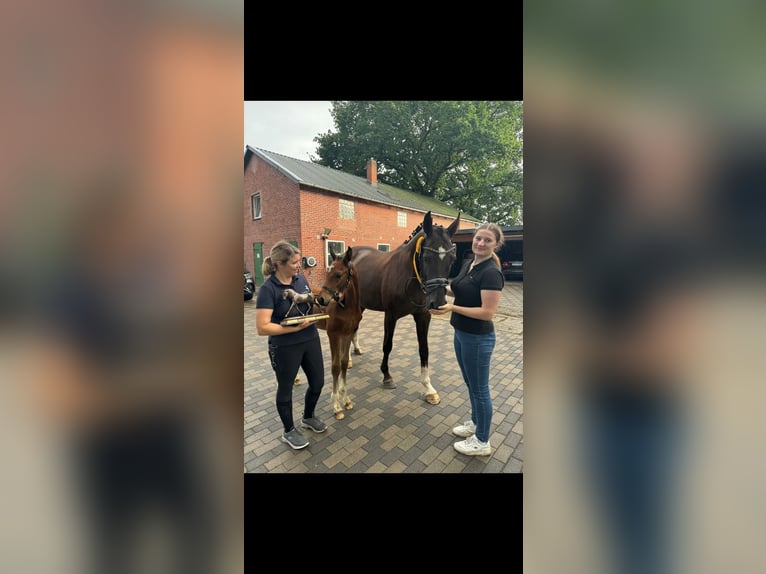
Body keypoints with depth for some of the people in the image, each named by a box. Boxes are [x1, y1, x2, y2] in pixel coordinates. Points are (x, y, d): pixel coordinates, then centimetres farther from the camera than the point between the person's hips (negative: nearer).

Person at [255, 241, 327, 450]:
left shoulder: (301, 278, -1)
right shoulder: (268, 289, -20)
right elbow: (262, 328, -24)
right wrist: (295, 327, -27)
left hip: (311, 340, 7)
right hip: (285, 348, -6)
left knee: (318, 382, 18)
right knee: (285, 388, 15)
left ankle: (308, 417, 46)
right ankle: (289, 431, 38)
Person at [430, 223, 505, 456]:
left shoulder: (491, 272, -22)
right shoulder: (467, 263, 4)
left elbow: (487, 312, -26)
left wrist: (452, 308, -28)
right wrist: (443, 288, -1)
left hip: (478, 338, -9)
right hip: (461, 334, 9)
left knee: (479, 388, 8)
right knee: (470, 383, 24)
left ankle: (482, 442, 28)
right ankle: (475, 422, 46)